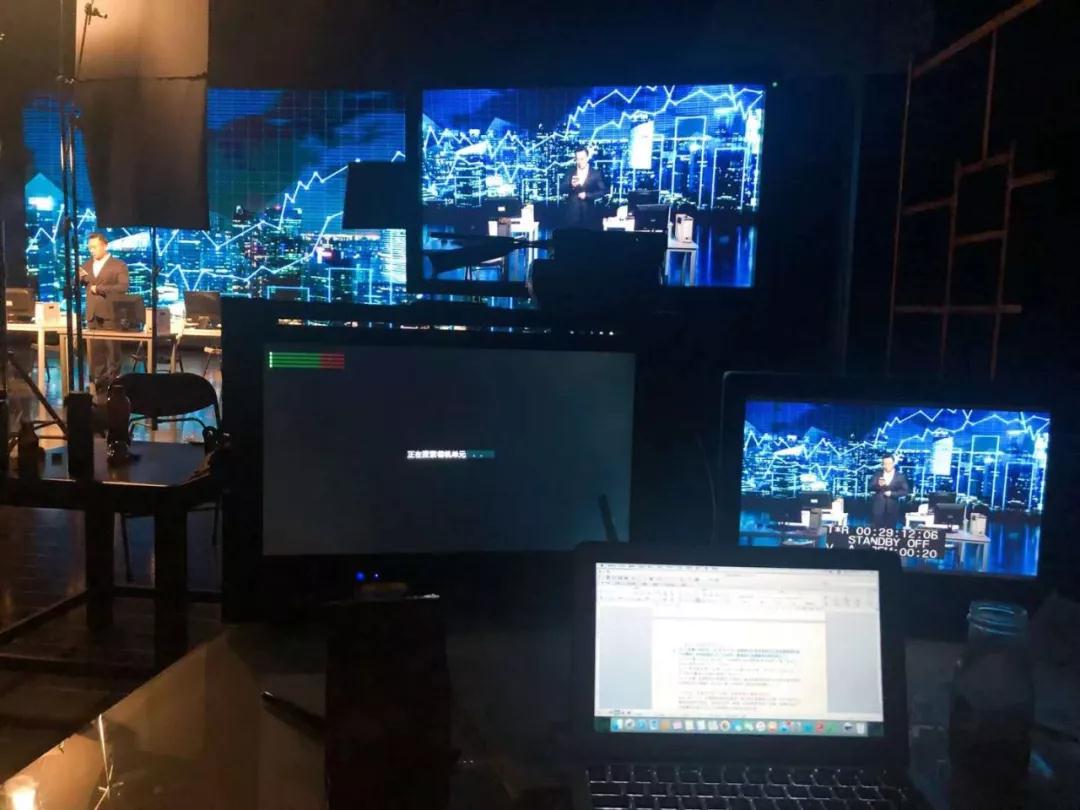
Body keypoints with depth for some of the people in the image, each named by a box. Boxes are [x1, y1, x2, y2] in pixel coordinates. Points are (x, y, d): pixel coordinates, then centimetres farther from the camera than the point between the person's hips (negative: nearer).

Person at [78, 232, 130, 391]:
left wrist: (100, 288, -16)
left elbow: (123, 287, -14)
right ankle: (97, 380, 12)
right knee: (94, 349, 6)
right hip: (92, 313, 5)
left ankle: (112, 380, 6)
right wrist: (80, 277, -6)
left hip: (110, 313, -5)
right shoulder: (88, 264, 15)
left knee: (112, 347, 0)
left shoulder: (118, 265, -2)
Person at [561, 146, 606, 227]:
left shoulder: (596, 173, 3)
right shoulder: (570, 172, 7)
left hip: (588, 213, -1)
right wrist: (571, 185, -23)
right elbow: (563, 190, 0)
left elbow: (603, 191, 1)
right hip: (572, 212, 1)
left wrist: (587, 195, -11)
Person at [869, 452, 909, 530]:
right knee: (878, 530, 2)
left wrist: (891, 493, -14)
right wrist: (879, 485, -25)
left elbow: (905, 491, -2)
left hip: (892, 508, -1)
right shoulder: (877, 474, 5)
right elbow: (871, 487, -4)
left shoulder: (900, 476, 2)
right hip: (879, 507, 1)